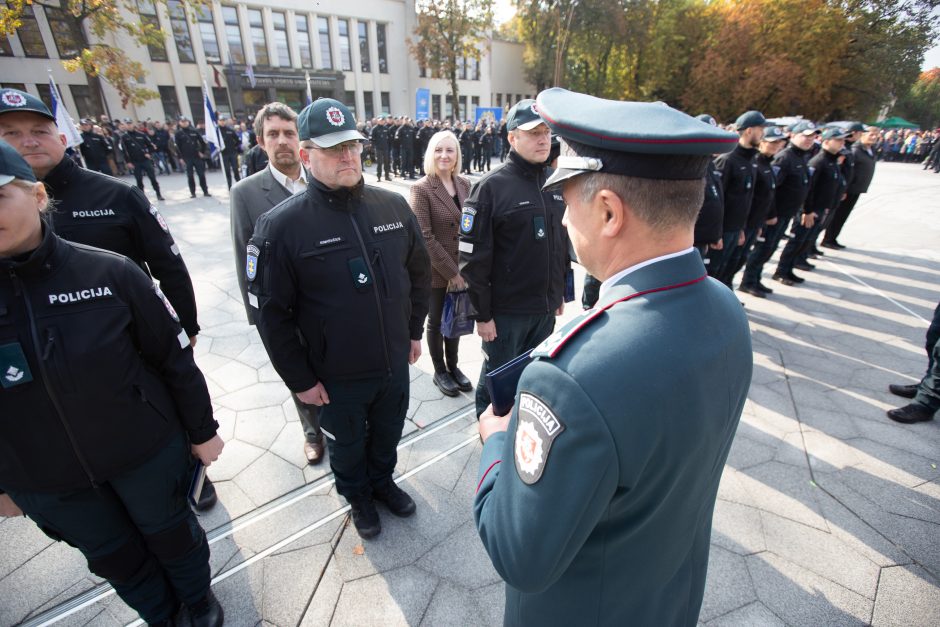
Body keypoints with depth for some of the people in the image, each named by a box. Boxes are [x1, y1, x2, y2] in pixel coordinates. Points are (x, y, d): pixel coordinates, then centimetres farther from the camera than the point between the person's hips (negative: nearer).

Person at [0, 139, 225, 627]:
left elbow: (175, 358, -10)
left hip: (146, 452, -2)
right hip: (42, 481, 3)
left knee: (171, 532, 21)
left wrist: (202, 430, -3)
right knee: (112, 557, 24)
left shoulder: (109, 273, -18)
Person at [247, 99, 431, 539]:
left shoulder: (393, 206, -6)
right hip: (336, 377, -3)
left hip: (395, 364, 4)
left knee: (387, 435, 27)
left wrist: (414, 331, 8)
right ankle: (357, 496, 53)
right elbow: (271, 313, -13)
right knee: (348, 447, 23)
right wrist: (299, 380, -9)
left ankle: (382, 481, 57)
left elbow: (419, 273, 5)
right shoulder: (281, 226, -17)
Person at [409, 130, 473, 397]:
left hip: (462, 269, 5)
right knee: (437, 322, 12)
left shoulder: (464, 183, 3)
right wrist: (451, 273, -17)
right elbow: (425, 237, -16)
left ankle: (453, 366, 37)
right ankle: (440, 372, 31)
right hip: (436, 272, -5)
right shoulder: (421, 188, -12)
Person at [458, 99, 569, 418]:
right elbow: (474, 257, -14)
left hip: (547, 308, 6)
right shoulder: (491, 186, -12)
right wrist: (482, 314, -13)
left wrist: (561, 293, 16)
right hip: (506, 310, -6)